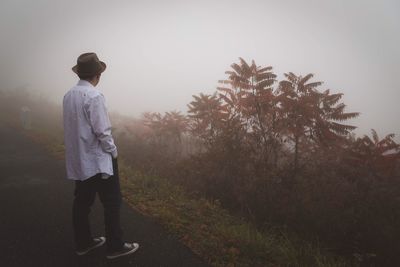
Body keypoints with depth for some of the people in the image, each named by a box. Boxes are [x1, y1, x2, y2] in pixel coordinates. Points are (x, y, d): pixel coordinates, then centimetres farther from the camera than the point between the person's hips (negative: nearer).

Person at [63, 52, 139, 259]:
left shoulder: (68, 95, 5)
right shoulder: (94, 96, -19)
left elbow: (70, 127, 10)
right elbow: (102, 131, -21)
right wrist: (113, 151, -7)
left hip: (78, 160, 8)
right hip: (98, 160, -8)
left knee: (82, 202, 16)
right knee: (111, 203, 4)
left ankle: (83, 243, 29)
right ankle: (115, 246, 13)